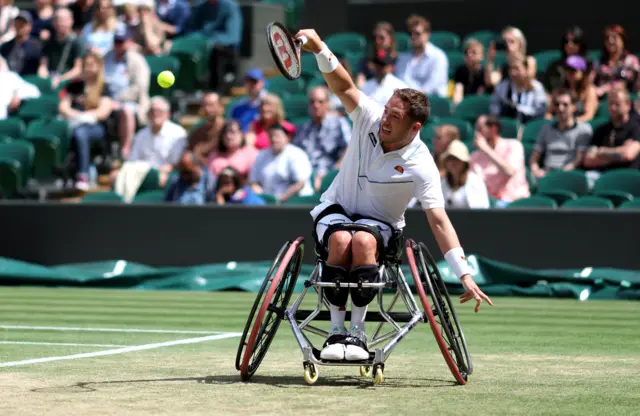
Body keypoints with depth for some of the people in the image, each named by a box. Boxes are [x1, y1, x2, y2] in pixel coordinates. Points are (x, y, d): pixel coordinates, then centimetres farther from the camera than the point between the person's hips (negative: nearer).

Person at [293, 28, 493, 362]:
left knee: (363, 240, -38)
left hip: (379, 223, -2)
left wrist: (464, 275, -27)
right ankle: (336, 330, -29)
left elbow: (439, 221, -21)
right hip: (336, 209, 2)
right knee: (341, 239, -35)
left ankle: (357, 331, -29)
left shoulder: (420, 166, -20)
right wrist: (320, 49, -43)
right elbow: (343, 86, -23)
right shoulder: (369, 119, -11)